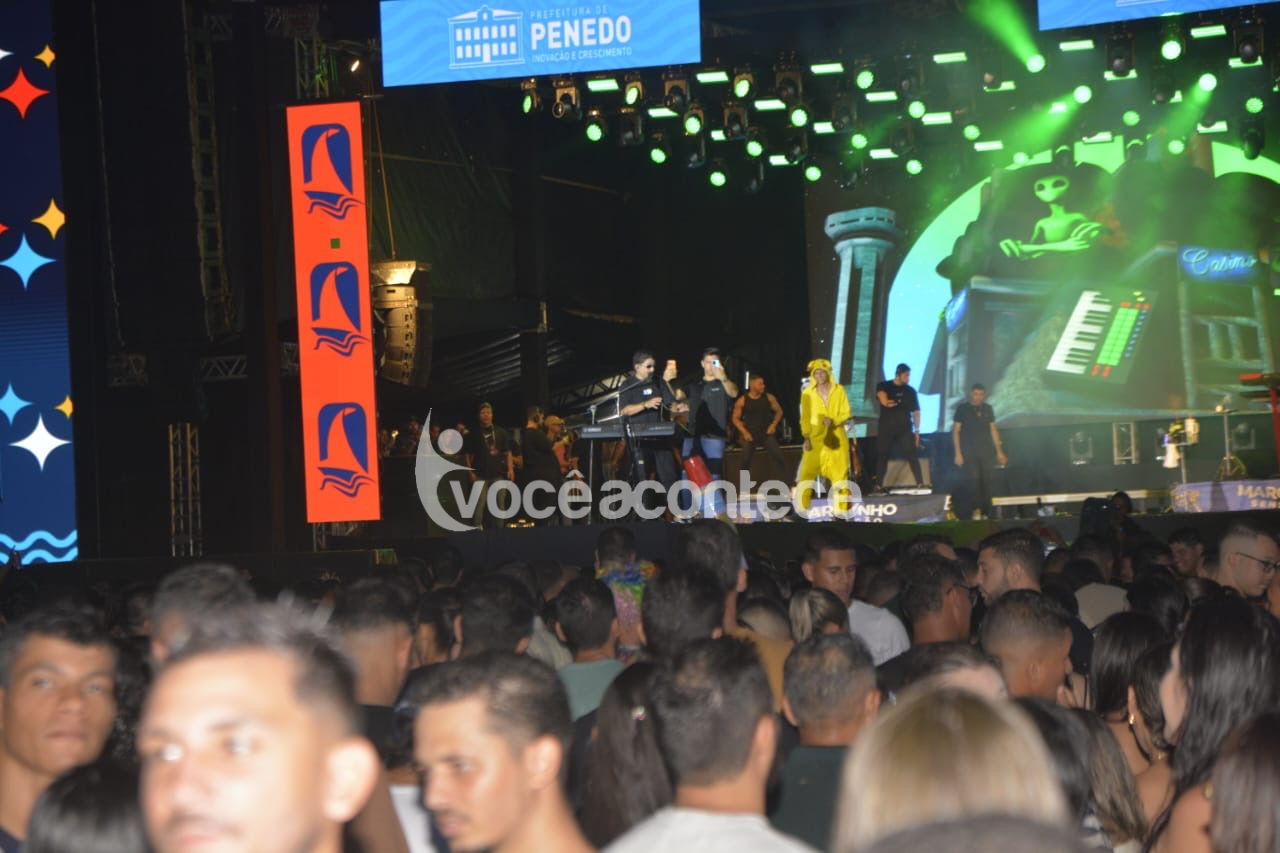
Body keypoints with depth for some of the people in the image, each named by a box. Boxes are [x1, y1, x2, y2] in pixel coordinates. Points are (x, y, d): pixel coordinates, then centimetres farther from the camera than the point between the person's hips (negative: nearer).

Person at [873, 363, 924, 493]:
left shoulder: (910, 391, 10)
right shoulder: (884, 386, 4)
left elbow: (916, 412, 10)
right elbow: (884, 401, -14)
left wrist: (917, 430, 2)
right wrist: (900, 402, -2)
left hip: (905, 428, 1)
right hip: (886, 428, -1)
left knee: (911, 455, -10)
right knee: (882, 456, 0)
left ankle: (920, 484, -14)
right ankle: (878, 486, 6)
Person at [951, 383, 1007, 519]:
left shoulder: (988, 409, 11)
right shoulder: (963, 408, 0)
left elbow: (993, 430, 16)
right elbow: (955, 431, 0)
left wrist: (999, 452, 13)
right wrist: (958, 453, -6)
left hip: (986, 452, 3)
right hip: (969, 452, -3)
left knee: (986, 481, 0)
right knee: (974, 479, -16)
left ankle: (986, 513, 5)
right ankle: (977, 509, -10)